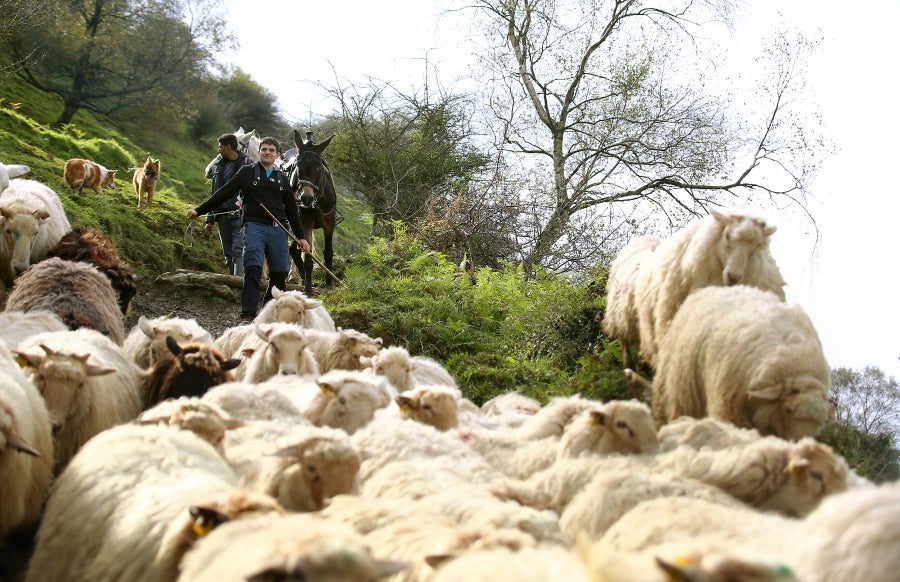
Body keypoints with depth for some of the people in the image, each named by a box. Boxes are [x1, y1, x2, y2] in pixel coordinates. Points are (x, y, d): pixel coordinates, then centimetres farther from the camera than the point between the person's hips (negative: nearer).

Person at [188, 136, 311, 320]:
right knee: (253, 268, -18)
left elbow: (292, 210, 22)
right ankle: (248, 313, -17)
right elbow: (224, 193, 4)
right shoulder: (247, 172, 9)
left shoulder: (282, 179, 18)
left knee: (280, 273, 1)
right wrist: (199, 210, -2)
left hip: (278, 229, 4)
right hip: (254, 226, -4)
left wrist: (301, 237, 20)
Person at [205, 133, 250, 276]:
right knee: (228, 254, 8)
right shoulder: (218, 166, 16)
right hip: (223, 215, 6)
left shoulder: (247, 164, -2)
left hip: (240, 215, -6)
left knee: (239, 251, -16)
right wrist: (210, 220, 15)